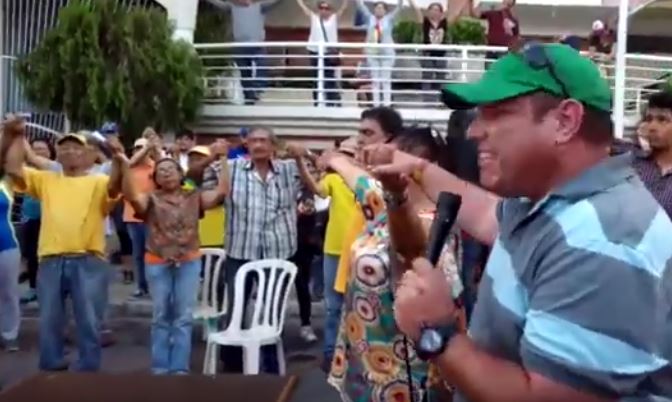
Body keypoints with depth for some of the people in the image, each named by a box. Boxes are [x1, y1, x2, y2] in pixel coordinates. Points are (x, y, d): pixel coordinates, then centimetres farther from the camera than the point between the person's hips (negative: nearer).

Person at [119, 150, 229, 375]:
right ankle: (160, 368, 18)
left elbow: (222, 191, -6)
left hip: (189, 262, 1)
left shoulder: (194, 197, 5)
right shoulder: (151, 199, 1)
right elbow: (131, 196, -19)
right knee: (161, 317, 9)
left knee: (183, 317, 5)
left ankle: (179, 368, 12)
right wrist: (125, 165, -29)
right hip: (158, 263, -1)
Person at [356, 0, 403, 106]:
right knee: (375, 80, 5)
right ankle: (376, 104, 8)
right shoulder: (370, 18, 8)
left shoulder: (389, 19, 4)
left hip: (386, 53, -2)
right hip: (372, 53, 2)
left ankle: (386, 104, -2)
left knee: (386, 80, -3)